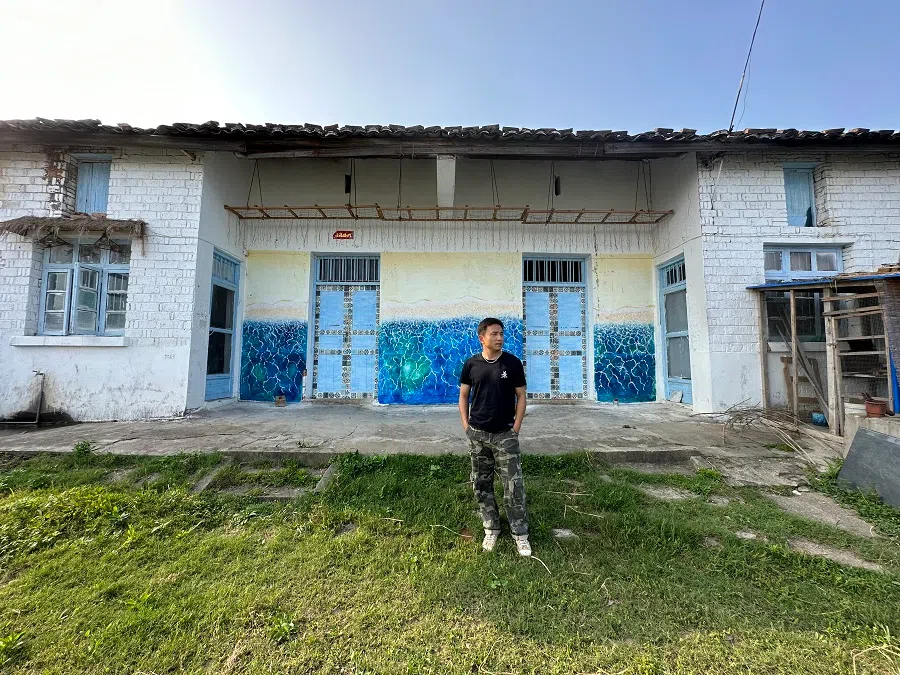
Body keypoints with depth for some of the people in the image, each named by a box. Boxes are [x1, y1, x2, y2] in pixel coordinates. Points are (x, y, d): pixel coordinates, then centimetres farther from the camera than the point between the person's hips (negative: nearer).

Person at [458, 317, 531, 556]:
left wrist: (516, 427, -5)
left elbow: (521, 396, 0)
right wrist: (466, 424, 0)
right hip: (477, 434, 2)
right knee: (481, 484, 13)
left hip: (505, 434, -2)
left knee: (514, 486, 1)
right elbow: (463, 395, 7)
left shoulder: (513, 363, -5)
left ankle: (520, 533, 21)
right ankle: (491, 529, 32)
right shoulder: (471, 364, -1)